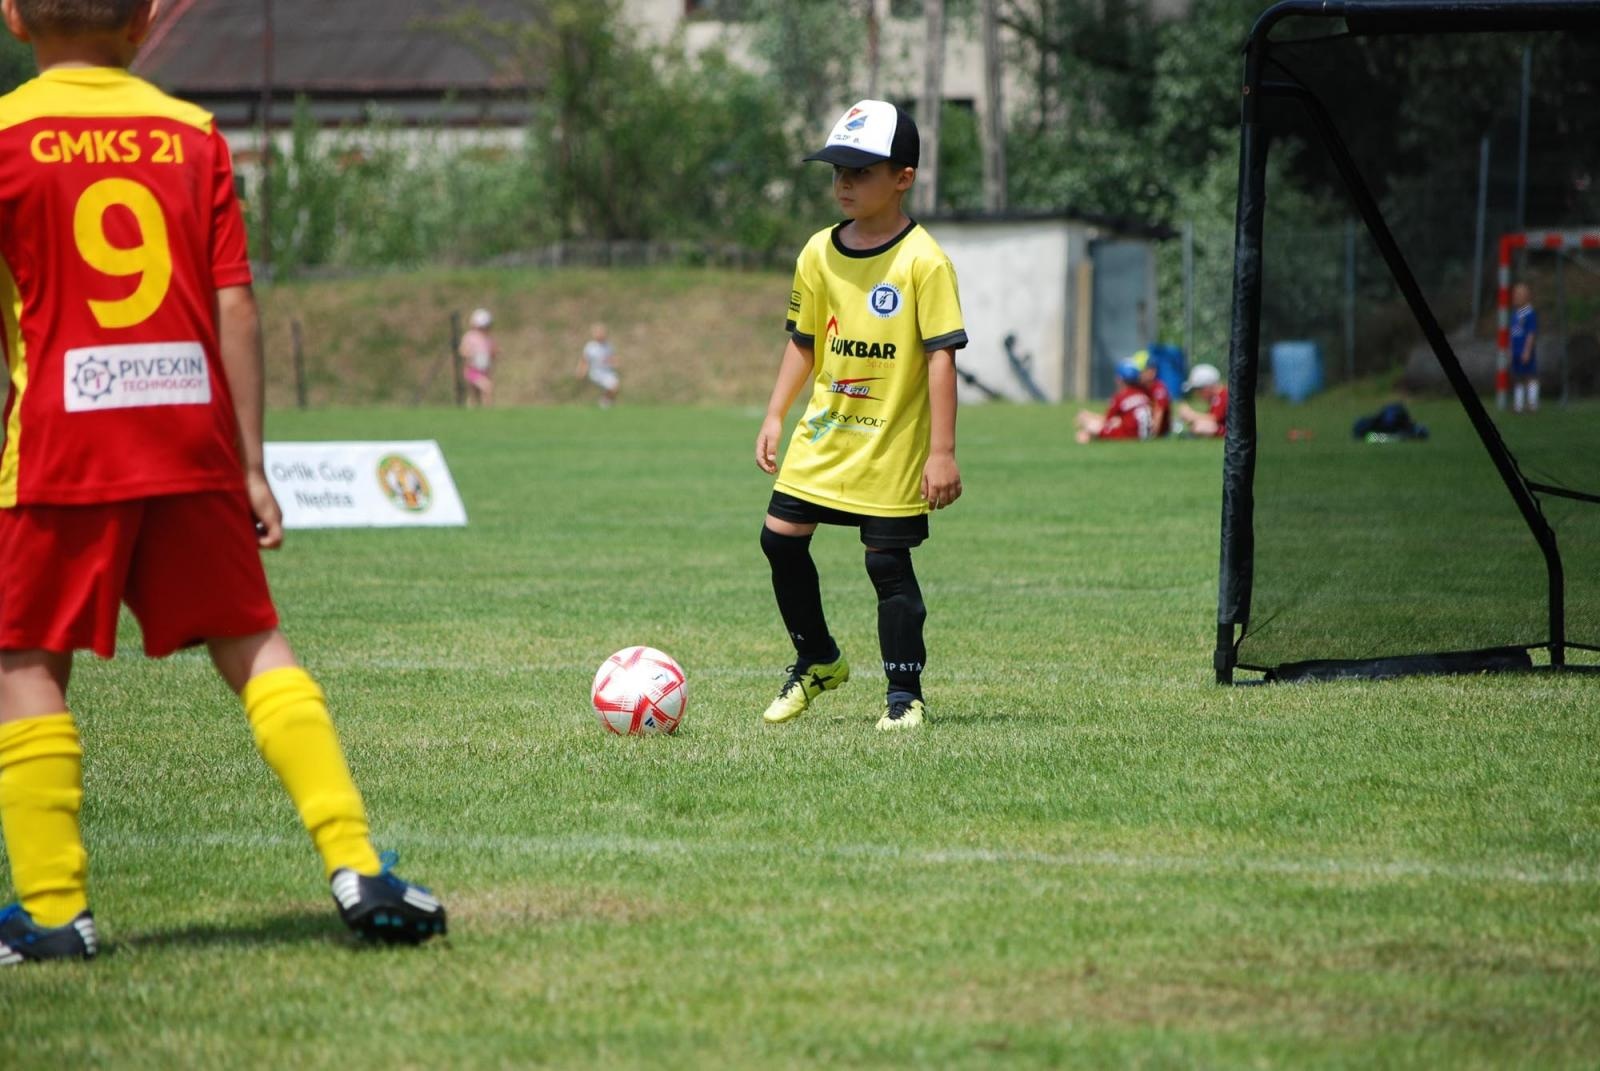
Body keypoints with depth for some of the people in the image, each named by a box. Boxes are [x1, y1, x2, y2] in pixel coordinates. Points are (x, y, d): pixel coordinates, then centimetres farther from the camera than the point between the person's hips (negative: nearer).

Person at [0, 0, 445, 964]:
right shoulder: (193, 135, 6)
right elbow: (235, 306, 2)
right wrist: (251, 466, 5)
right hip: (192, 438, 3)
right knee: (251, 642, 10)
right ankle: (358, 867, 4)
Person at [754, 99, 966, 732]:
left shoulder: (922, 261, -13)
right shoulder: (818, 255, 4)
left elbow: (941, 357, -14)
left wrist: (942, 452, -17)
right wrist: (774, 417, 9)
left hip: (891, 449, -6)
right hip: (822, 441, 6)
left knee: (888, 563, -3)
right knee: (781, 539, 5)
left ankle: (904, 695, 9)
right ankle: (817, 661, 26)